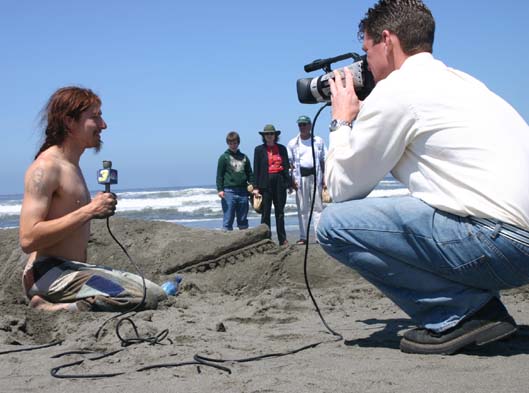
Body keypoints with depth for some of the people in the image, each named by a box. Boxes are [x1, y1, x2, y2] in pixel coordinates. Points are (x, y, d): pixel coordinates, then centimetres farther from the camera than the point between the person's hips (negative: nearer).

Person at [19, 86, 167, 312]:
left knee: (157, 295, 10)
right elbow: (28, 239, -23)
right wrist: (89, 211, -20)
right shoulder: (46, 167, -13)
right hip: (50, 274, -10)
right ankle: (53, 309, -14)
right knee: (142, 299, -25)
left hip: (76, 269, 10)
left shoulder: (72, 167, 18)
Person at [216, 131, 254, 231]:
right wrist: (220, 189, -10)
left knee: (243, 220, 9)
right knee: (228, 220, -4)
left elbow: (250, 174, 17)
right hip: (229, 191, -4)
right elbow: (219, 175, -1)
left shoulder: (244, 157, 13)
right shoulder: (224, 157, 2)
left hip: (243, 192, 4)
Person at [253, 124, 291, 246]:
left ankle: (283, 239, 12)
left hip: (279, 181, 2)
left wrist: (289, 183, 3)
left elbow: (286, 166, 9)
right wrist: (256, 187, -6)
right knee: (265, 213, 1)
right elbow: (256, 169, 0)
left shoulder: (281, 148, 9)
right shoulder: (259, 149, 3)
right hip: (266, 182, -2)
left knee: (280, 212, 7)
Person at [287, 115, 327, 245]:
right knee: (302, 208, 2)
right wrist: (292, 179, -5)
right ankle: (303, 237, 5)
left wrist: (324, 178, 2)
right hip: (300, 177, 0)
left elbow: (323, 160, 10)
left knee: (317, 206, -4)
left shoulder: (319, 141, 10)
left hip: (315, 175, 0)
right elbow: (289, 162, 6)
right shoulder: (292, 143, 9)